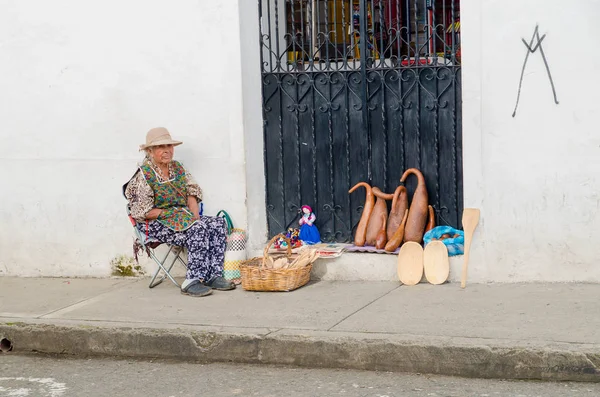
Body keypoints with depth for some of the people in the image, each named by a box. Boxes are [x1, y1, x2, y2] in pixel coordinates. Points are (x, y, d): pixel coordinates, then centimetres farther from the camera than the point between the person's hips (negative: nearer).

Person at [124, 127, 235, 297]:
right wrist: (171, 214, -14)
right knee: (198, 229, -32)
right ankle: (192, 281, -34)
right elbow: (145, 212, -13)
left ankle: (213, 275, -22)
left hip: (183, 217, 8)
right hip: (154, 225, -8)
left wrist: (195, 215, -6)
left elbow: (192, 193, 12)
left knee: (217, 224, -15)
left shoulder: (177, 167, 12)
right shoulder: (144, 175, -10)